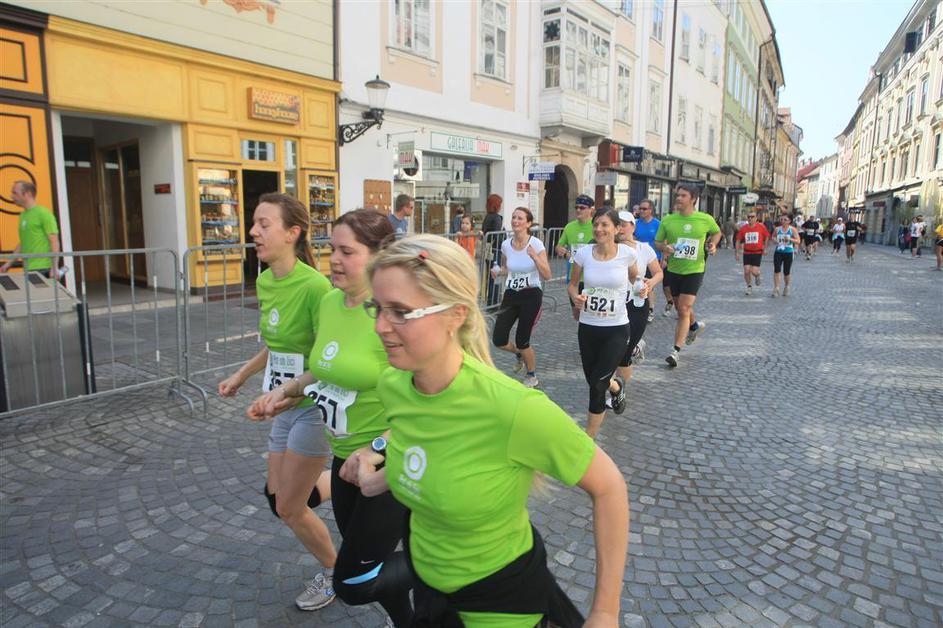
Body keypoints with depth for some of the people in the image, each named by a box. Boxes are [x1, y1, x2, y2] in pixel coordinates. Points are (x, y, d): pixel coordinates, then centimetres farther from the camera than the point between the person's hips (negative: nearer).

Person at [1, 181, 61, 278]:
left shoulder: (43, 213, -6)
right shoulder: (23, 215, 17)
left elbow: (54, 242, -12)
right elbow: (23, 243, 24)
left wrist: (54, 268, -18)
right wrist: (9, 263, 19)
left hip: (42, 269, -8)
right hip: (28, 269, 8)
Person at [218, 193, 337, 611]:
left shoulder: (314, 285, -26)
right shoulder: (264, 282, 1)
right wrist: (241, 376, 18)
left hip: (313, 405, -8)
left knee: (288, 508, 6)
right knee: (276, 495, 19)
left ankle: (334, 575, 33)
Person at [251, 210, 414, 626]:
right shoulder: (329, 302, 1)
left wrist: (376, 449, -26)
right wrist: (287, 391, 2)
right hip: (346, 456, 8)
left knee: (353, 585, 2)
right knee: (366, 562, 23)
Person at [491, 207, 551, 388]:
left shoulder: (536, 244, -12)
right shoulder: (506, 244, 0)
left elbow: (547, 275, -15)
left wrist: (534, 257, -29)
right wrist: (498, 271, -5)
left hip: (531, 295, -4)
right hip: (511, 295, 4)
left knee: (522, 341, -4)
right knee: (498, 340, -3)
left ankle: (532, 376, 26)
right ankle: (519, 354, 34)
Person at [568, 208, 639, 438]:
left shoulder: (627, 253, -9)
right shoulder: (583, 253, -7)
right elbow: (572, 284, 6)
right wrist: (575, 296, -10)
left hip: (617, 329, -3)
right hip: (588, 327, 3)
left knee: (597, 384, -10)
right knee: (593, 381, 12)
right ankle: (616, 387, 51)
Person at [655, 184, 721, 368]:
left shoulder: (706, 219, -6)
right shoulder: (667, 220, -3)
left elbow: (717, 232, 15)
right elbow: (657, 241, 6)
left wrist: (713, 244, -5)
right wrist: (664, 247, -16)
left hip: (694, 271, -3)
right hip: (673, 270, 3)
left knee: (684, 309, -13)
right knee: (680, 308, 18)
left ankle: (676, 351, -8)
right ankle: (695, 325, 52)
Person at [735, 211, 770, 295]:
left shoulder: (761, 227, -5)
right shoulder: (743, 229, 0)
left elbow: (766, 237, 9)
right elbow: (738, 240, 6)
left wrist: (765, 248, 8)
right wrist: (737, 252, 3)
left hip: (757, 253, -2)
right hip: (747, 253, 2)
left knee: (754, 271, -10)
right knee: (746, 271, -3)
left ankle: (758, 275, 28)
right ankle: (749, 287, 15)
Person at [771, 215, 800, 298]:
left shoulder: (792, 229, -3)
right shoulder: (777, 229, 5)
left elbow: (798, 241, -5)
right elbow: (773, 236, 22)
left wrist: (790, 239, -23)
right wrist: (774, 240, -1)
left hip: (788, 253, -2)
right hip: (778, 252, 2)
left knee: (786, 272, 6)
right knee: (776, 270, -8)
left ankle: (786, 288, 27)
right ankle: (776, 289, -4)